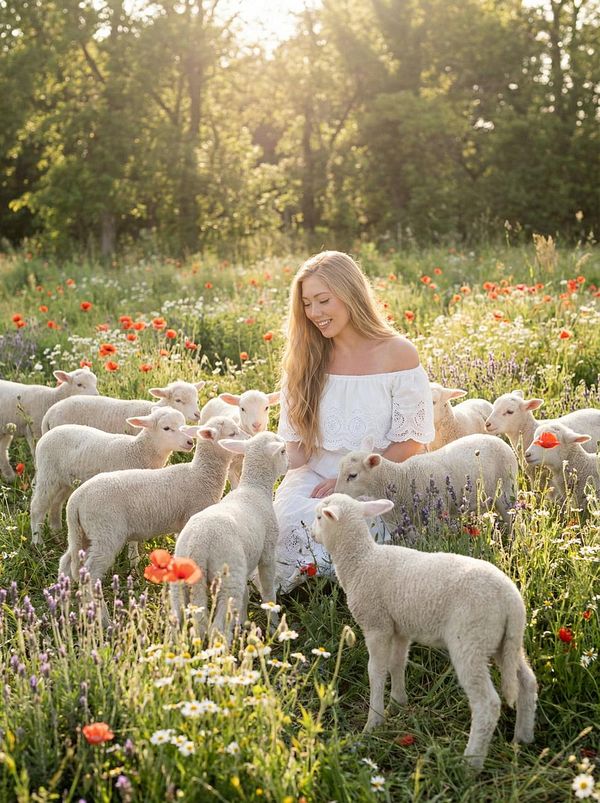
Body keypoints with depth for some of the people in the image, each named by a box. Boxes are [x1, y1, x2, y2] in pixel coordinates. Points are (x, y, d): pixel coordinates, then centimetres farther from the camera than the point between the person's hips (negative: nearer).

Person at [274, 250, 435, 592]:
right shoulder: (304, 359, 8)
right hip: (314, 478, 3)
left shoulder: (398, 354, -3)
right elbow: (297, 441, 9)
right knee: (290, 517, -32)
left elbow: (411, 441, -3)